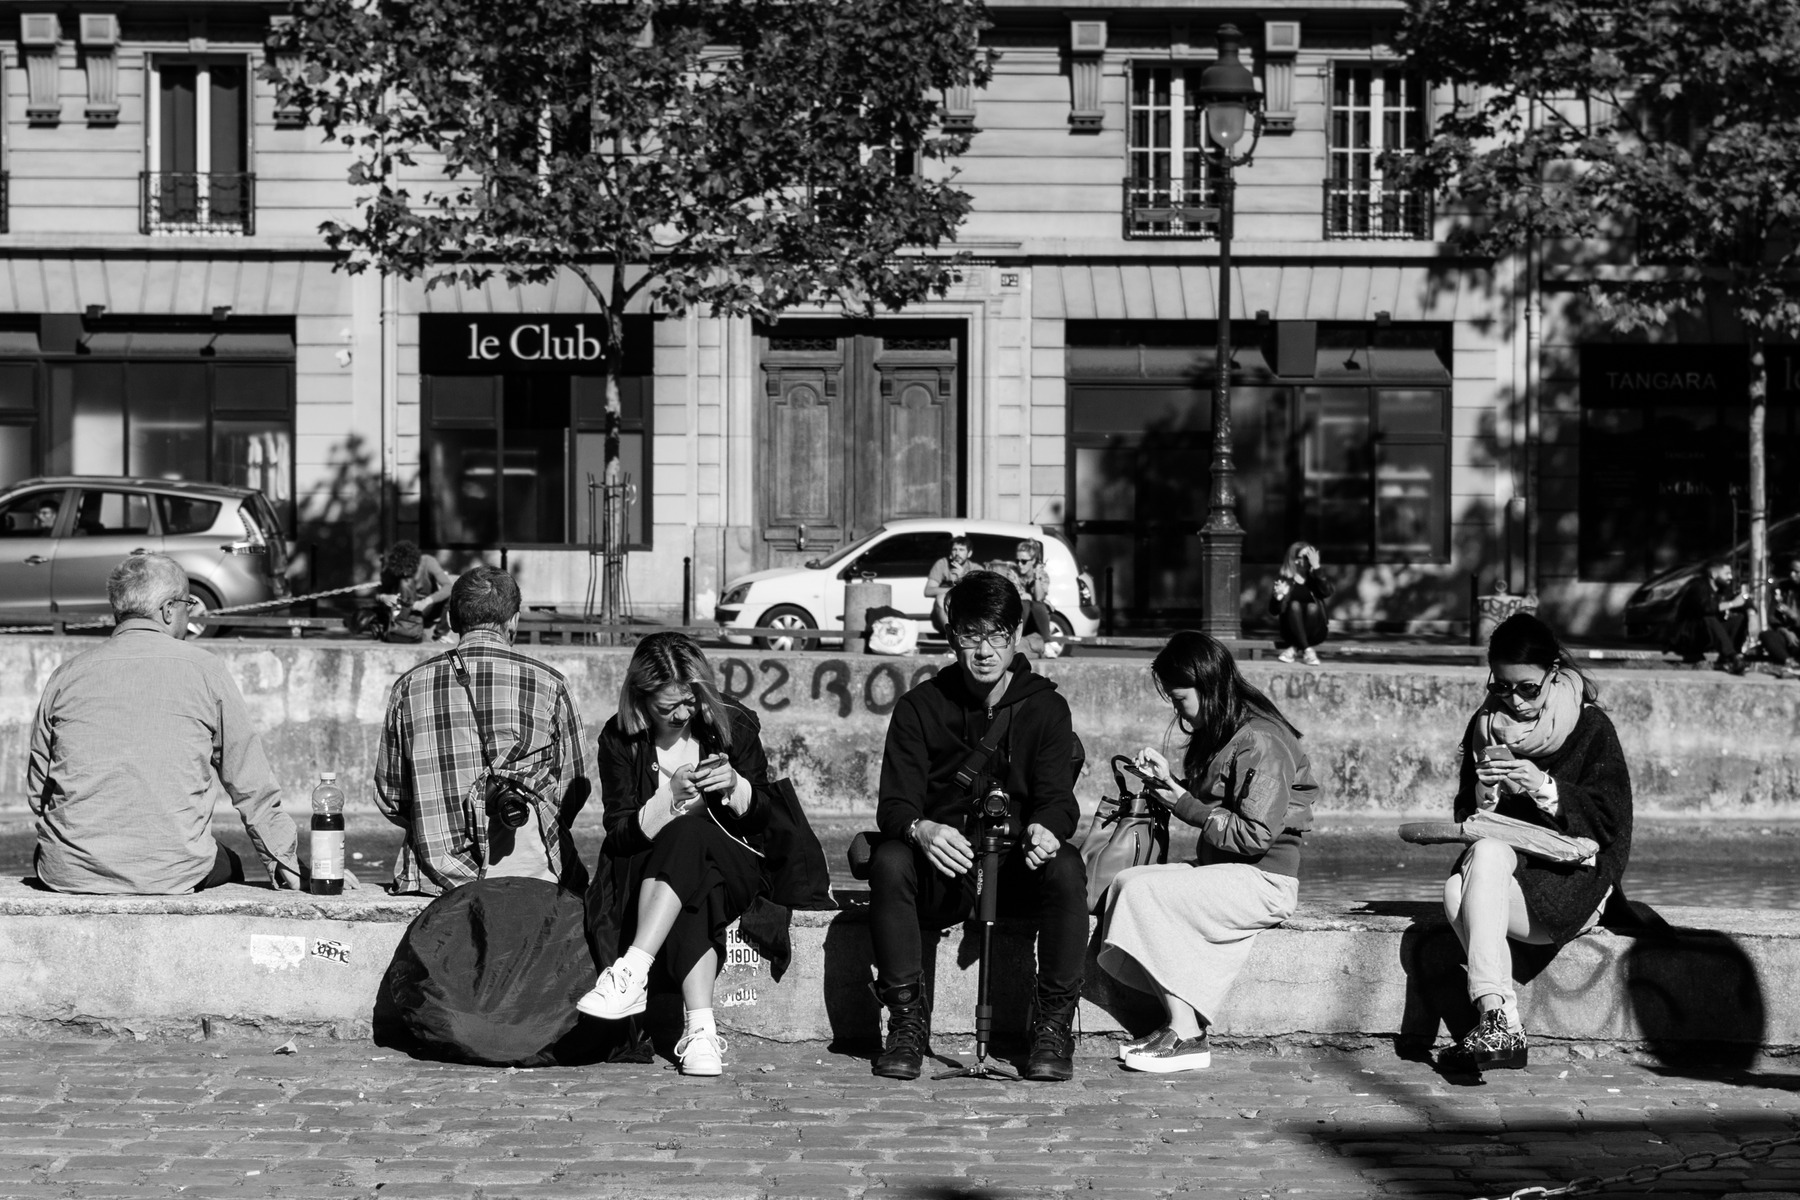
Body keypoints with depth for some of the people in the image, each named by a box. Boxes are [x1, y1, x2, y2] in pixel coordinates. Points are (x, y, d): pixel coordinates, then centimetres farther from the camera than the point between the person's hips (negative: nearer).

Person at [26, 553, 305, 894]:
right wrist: (288, 866, 12)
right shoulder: (203, 670, 0)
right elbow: (252, 785, 3)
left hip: (69, 873, 2)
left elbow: (36, 789, 10)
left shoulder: (67, 676, 6)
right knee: (228, 866, 29)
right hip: (171, 873, -1)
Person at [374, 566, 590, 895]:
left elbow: (388, 797, 10)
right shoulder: (548, 685, 0)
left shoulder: (408, 686, 6)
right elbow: (573, 790, 5)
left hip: (433, 877, 3)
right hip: (528, 870, -3)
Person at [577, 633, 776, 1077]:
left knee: (689, 832, -37)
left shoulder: (734, 725, 0)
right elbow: (620, 833, -6)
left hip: (731, 867, 0)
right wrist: (669, 797, -23)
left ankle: (631, 974, -47)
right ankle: (700, 1028, -48)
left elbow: (761, 816, 6)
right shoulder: (620, 738, -2)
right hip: (646, 870, 0)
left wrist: (736, 786, -16)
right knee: (690, 902, -37)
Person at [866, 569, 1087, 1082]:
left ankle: (1054, 1026, -20)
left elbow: (1058, 796, -7)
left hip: (1017, 868, 0)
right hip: (940, 874, 0)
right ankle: (907, 1021, -21)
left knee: (1066, 868, -32)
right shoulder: (920, 707, 2)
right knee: (888, 861, -32)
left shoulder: (1045, 706, 3)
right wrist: (920, 829, -34)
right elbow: (893, 803, -8)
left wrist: (1046, 827, -34)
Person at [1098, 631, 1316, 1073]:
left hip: (1265, 881, -9)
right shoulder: (1216, 735, 14)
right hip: (1224, 871, 9)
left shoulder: (1260, 743, -16)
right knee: (1125, 882, -9)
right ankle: (1181, 1021, -14)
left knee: (1143, 892, -22)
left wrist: (1184, 803, -14)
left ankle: (1186, 1036, -18)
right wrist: (1166, 781, 4)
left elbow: (1254, 835, -21)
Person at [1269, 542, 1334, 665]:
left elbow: (1327, 592, -20)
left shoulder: (1315, 578, 2)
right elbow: (1273, 612, -4)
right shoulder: (1283, 578, -1)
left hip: (1314, 632, 0)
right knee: (1294, 605, -27)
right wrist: (1277, 596, -25)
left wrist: (1316, 567, -22)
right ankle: (1307, 651, -32)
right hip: (1290, 631, 0)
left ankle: (1293, 648, -21)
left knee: (1312, 607, -28)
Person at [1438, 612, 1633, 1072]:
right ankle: (1504, 1027, -37)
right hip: (1501, 865, 4)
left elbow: (1611, 825, -9)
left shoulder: (1590, 728, -1)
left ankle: (1494, 1015, -37)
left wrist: (1545, 789, -21)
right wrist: (1483, 797, -9)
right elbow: (1465, 820, 15)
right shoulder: (1485, 725, 12)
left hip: (1571, 881, -4)